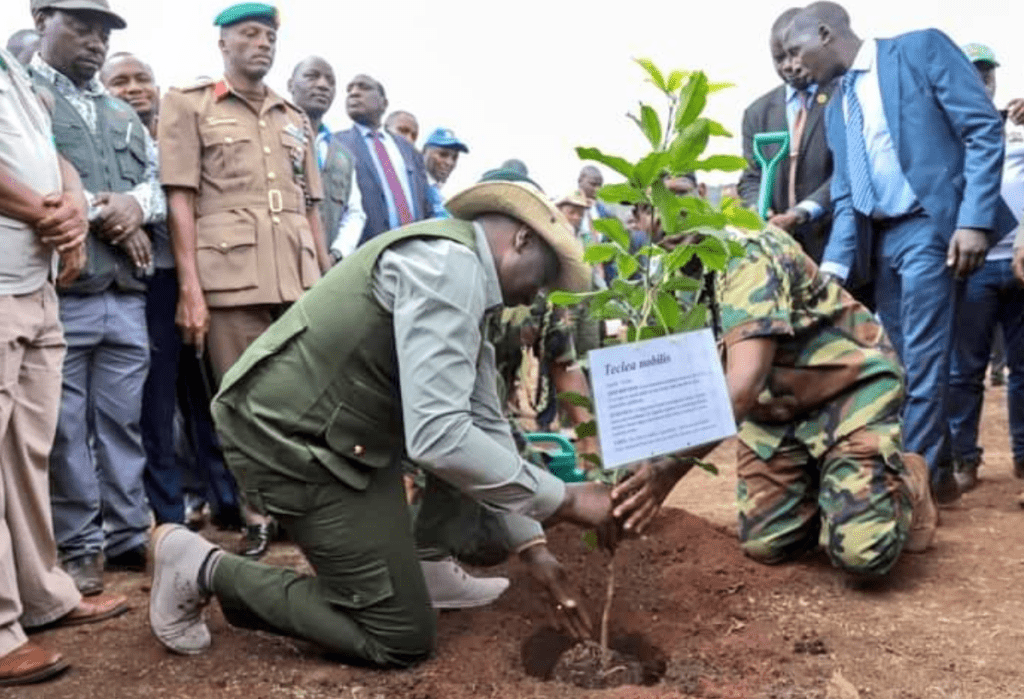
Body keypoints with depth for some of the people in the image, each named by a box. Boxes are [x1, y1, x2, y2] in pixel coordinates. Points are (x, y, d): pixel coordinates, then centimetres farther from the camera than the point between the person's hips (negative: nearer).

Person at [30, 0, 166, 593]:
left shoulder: (124, 114, 23)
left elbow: (161, 181, 18)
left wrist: (137, 203, -5)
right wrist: (101, 213, -9)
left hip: (126, 295, 5)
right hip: (55, 293, -5)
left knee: (123, 421, 10)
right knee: (65, 428, 1)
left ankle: (129, 534, 21)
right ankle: (80, 547, 13)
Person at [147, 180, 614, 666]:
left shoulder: (466, 283, 11)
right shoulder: (446, 264, -20)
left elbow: (486, 424, 12)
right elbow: (437, 437, -30)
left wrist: (532, 544, 10)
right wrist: (563, 501, -20)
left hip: (349, 434, 10)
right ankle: (204, 569, 4)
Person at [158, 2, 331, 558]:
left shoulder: (295, 119, 22)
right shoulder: (188, 104, 8)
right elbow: (180, 199, -1)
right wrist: (190, 289, -10)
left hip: (300, 280, 4)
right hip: (230, 278, -4)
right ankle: (256, 517, 13)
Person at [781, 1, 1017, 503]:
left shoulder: (921, 49, -2)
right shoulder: (836, 110, 16)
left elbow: (985, 131, -8)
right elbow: (844, 196, 11)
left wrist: (974, 219, -18)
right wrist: (834, 267, -4)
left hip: (930, 225, -7)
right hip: (878, 238, 7)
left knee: (921, 362, -7)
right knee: (900, 363, 8)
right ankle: (936, 474, 20)